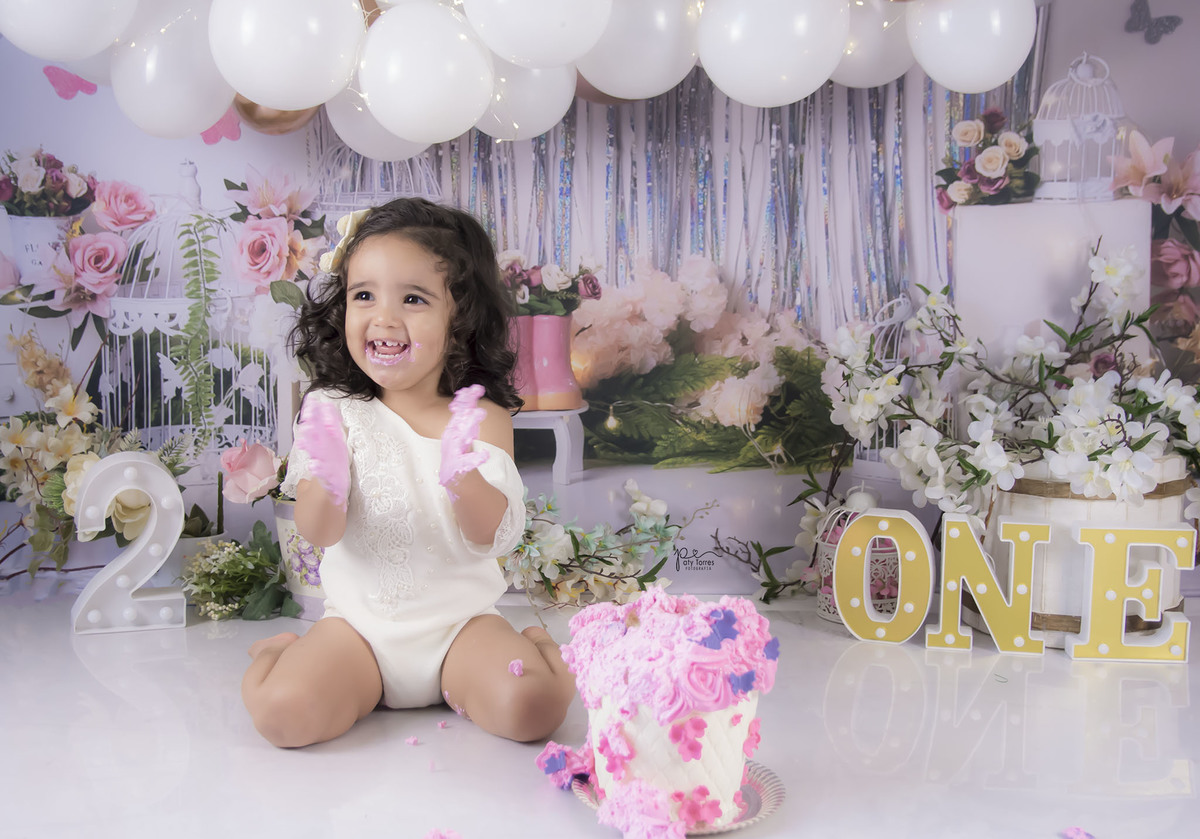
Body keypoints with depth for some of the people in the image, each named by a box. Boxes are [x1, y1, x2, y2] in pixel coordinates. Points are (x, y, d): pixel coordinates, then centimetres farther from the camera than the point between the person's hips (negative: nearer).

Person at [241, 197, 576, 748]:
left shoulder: (484, 418, -3)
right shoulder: (336, 412, -2)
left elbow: (494, 537, -11)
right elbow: (319, 534, -8)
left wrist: (462, 475, -31)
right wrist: (327, 482, -30)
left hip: (460, 618, 0)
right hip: (360, 619, 1)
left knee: (530, 707, -24)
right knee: (284, 713, -23)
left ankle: (536, 646, 11)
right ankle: (280, 653, 13)